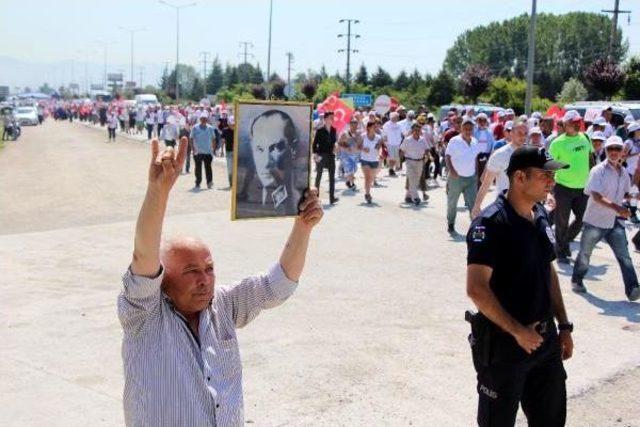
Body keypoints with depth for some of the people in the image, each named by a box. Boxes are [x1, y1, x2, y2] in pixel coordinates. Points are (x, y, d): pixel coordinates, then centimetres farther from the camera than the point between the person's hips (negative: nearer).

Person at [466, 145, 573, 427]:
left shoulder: (541, 216, 6)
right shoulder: (491, 223, -19)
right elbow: (476, 289, -24)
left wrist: (564, 326, 13)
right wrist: (518, 331, -20)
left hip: (545, 338, 7)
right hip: (503, 341, -7)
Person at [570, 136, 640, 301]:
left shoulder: (624, 173, 5)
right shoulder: (598, 171, -14)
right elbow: (596, 196, -26)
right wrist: (616, 207, -38)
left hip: (615, 222, 4)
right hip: (595, 220, -4)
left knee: (624, 255, -6)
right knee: (585, 253, 12)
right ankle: (577, 281, 33)